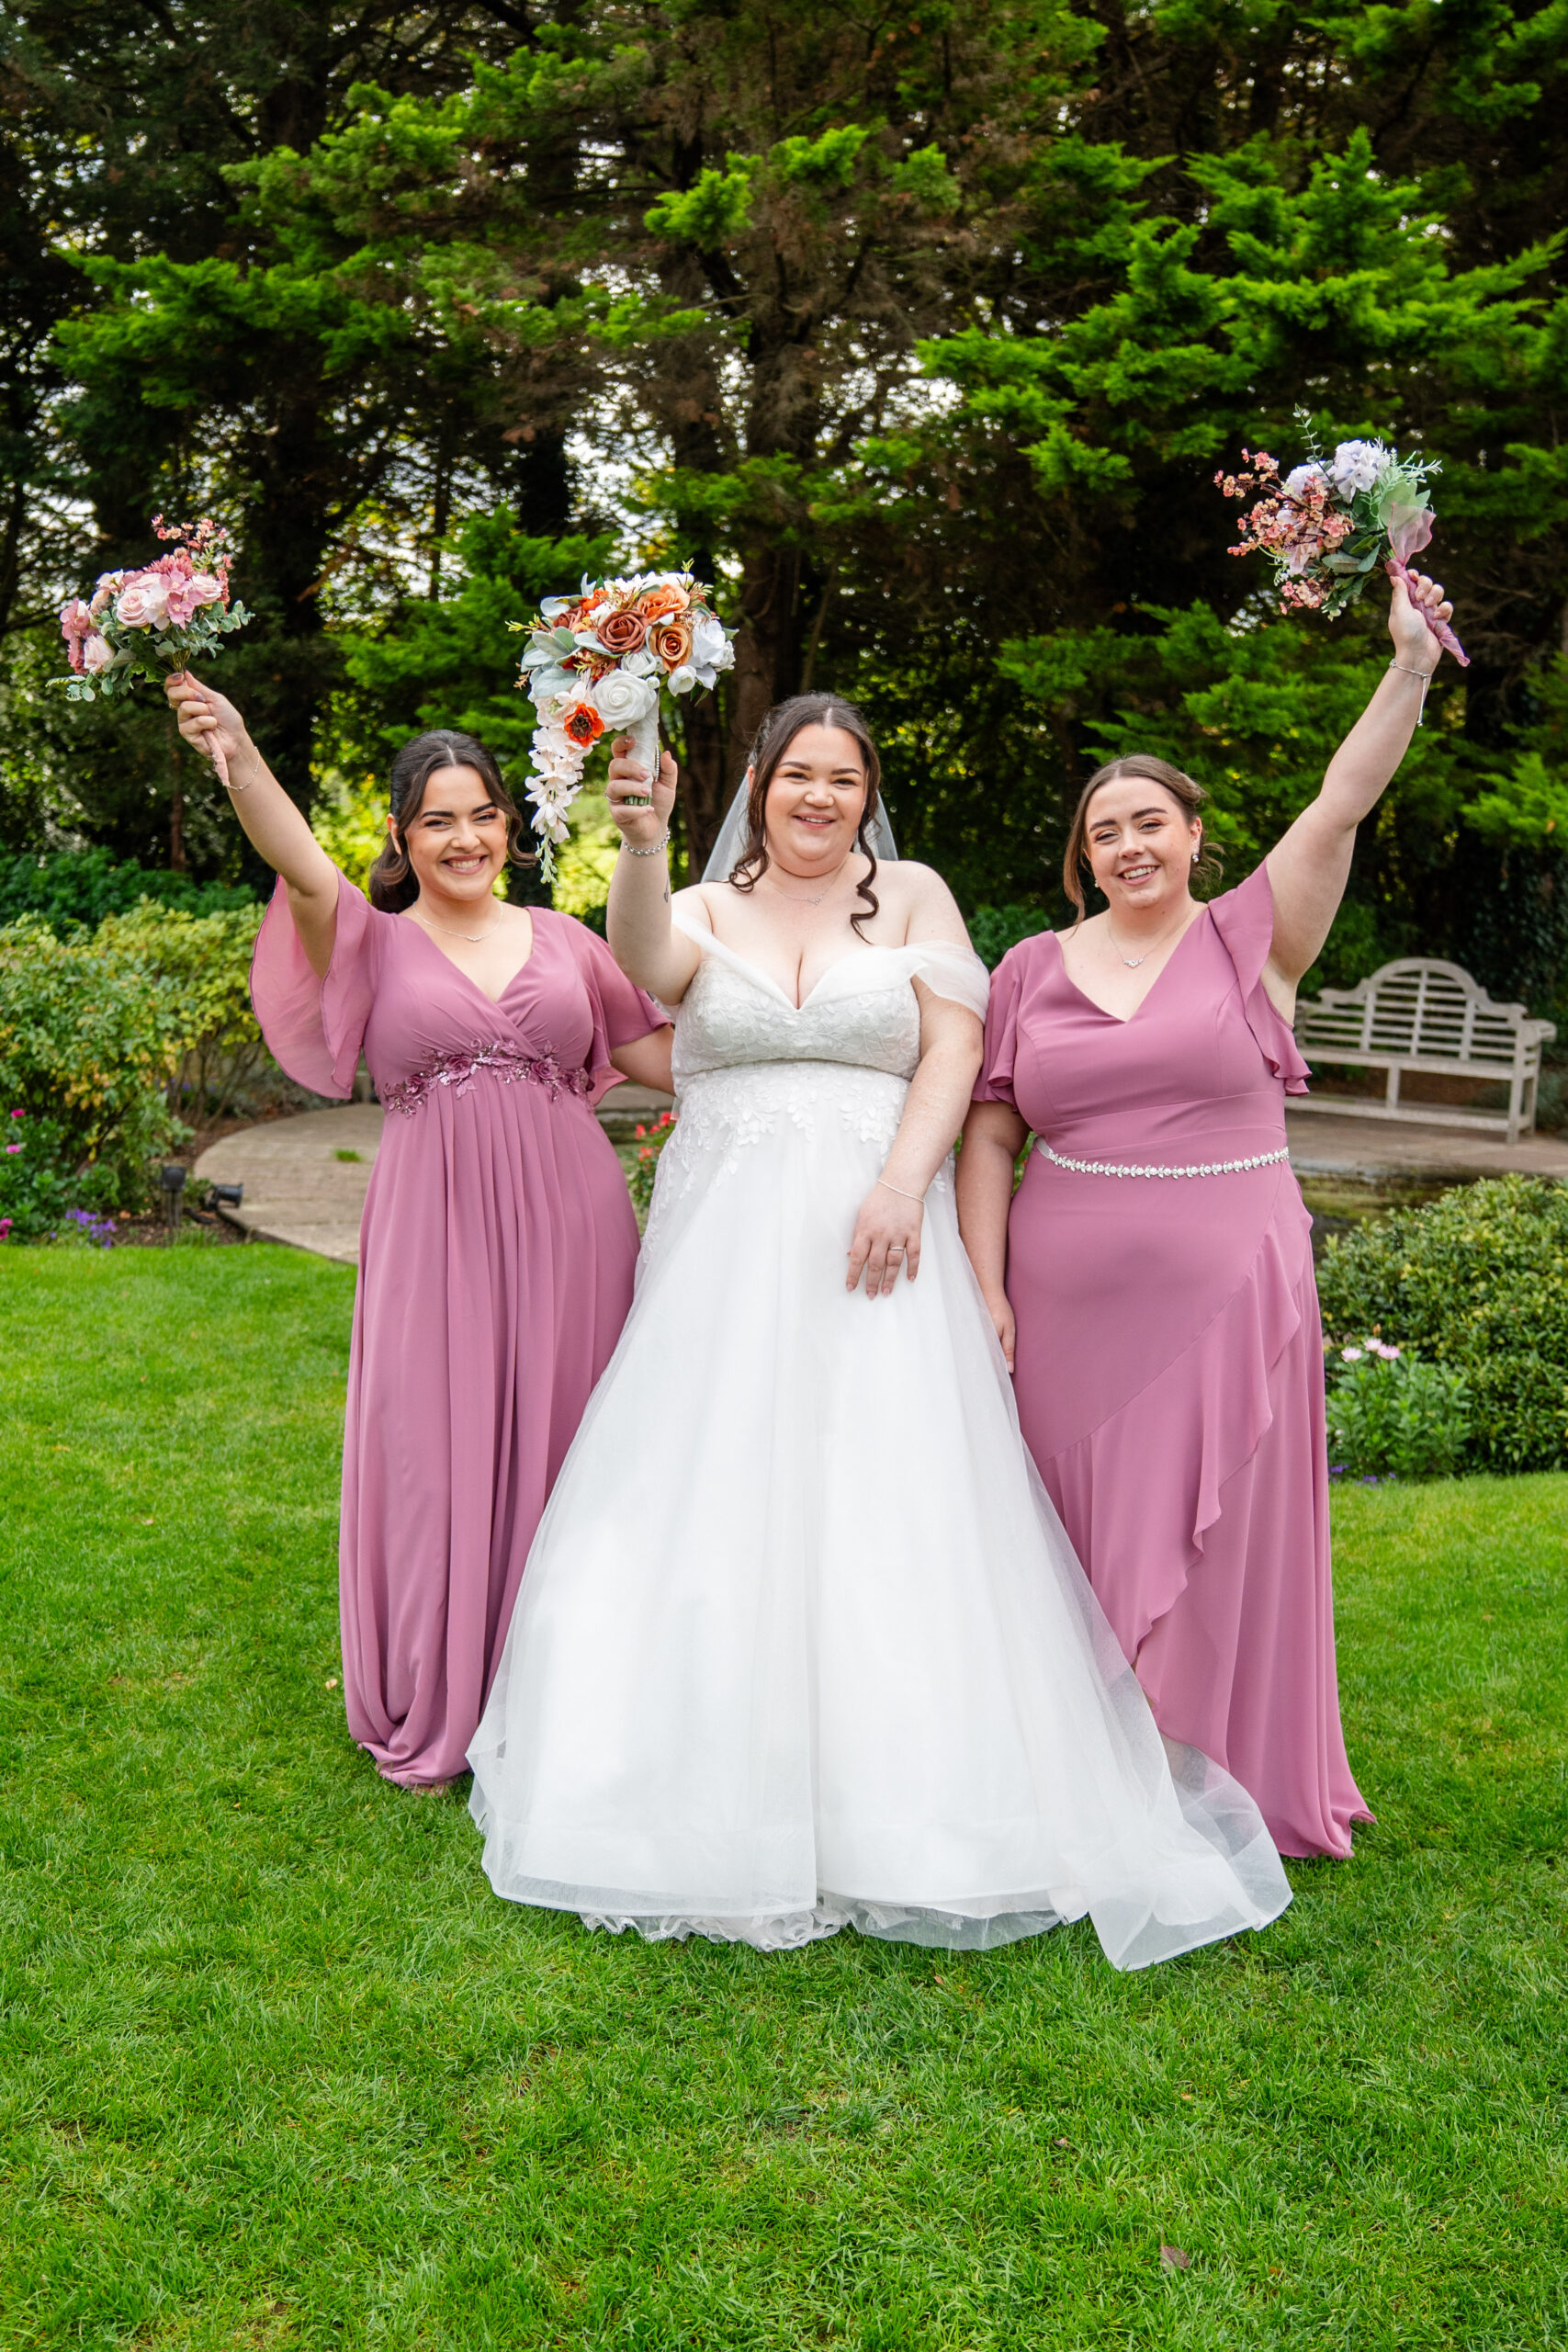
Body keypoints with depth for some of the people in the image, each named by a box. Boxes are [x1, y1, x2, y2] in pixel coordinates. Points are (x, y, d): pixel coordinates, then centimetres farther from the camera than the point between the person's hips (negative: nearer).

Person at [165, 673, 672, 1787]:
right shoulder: (375, 942, 3)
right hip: (436, 1224, -2)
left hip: (566, 1220, 2)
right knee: (436, 1445, 4)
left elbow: (660, 1050, 16)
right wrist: (239, 757, -34)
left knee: (556, 1440, 8)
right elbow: (307, 874, -17)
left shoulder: (564, 937, 12)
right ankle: (435, 1710, 24)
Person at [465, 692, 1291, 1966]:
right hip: (725, 1243, 1)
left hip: (872, 1236, -1)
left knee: (885, 1511, -4)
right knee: (708, 1504, 1)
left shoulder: (912, 895, 9)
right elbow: (650, 964, -14)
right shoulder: (710, 906, 10)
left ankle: (898, 1814, 9)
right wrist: (641, 845, -33)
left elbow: (953, 1048, -1)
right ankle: (711, 1799, 15)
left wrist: (903, 1181, -16)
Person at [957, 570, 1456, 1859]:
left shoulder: (1252, 939, 2)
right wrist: (984, 1288, 0)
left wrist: (1412, 665, -18)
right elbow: (989, 1133, 7)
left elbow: (1341, 810, -9)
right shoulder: (1033, 968, 7)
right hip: (1067, 1305, 2)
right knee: (1080, 1547, 9)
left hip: (1225, 1295, -2)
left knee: (1212, 1546, 5)